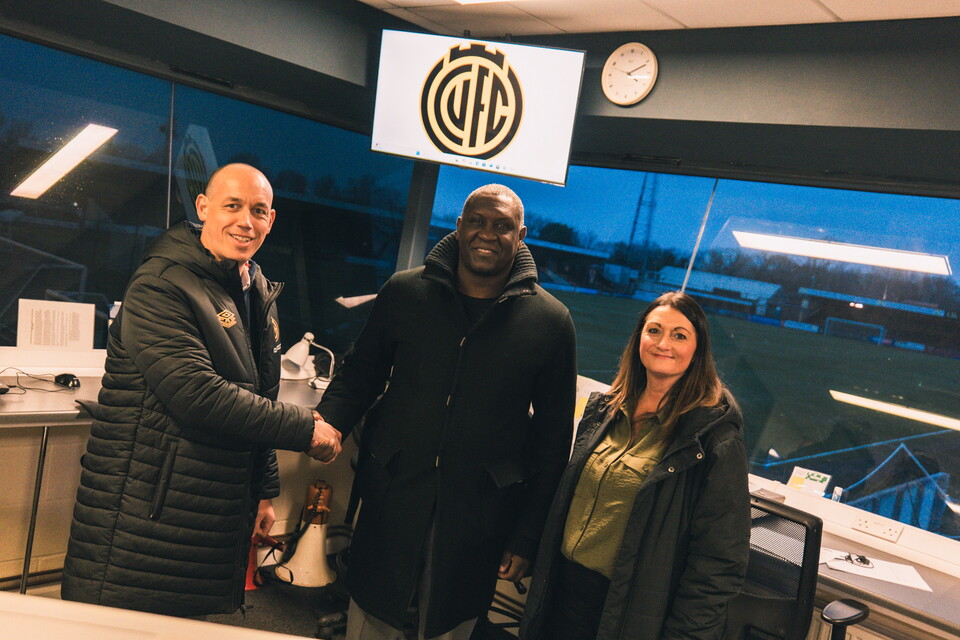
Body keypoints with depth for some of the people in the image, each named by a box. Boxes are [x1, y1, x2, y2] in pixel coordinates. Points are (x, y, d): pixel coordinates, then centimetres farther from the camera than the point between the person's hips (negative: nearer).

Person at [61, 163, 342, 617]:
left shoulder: (259, 296, 12)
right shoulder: (161, 286, -15)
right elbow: (197, 395, -26)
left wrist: (264, 490, 17)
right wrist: (304, 429, -19)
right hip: (146, 517, -7)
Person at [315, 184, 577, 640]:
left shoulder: (550, 322, -5)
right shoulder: (405, 292, -1)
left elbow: (553, 436, 0)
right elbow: (362, 371, 10)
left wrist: (526, 536, 0)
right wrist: (328, 421, -12)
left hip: (476, 519, -1)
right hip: (390, 501, 1)